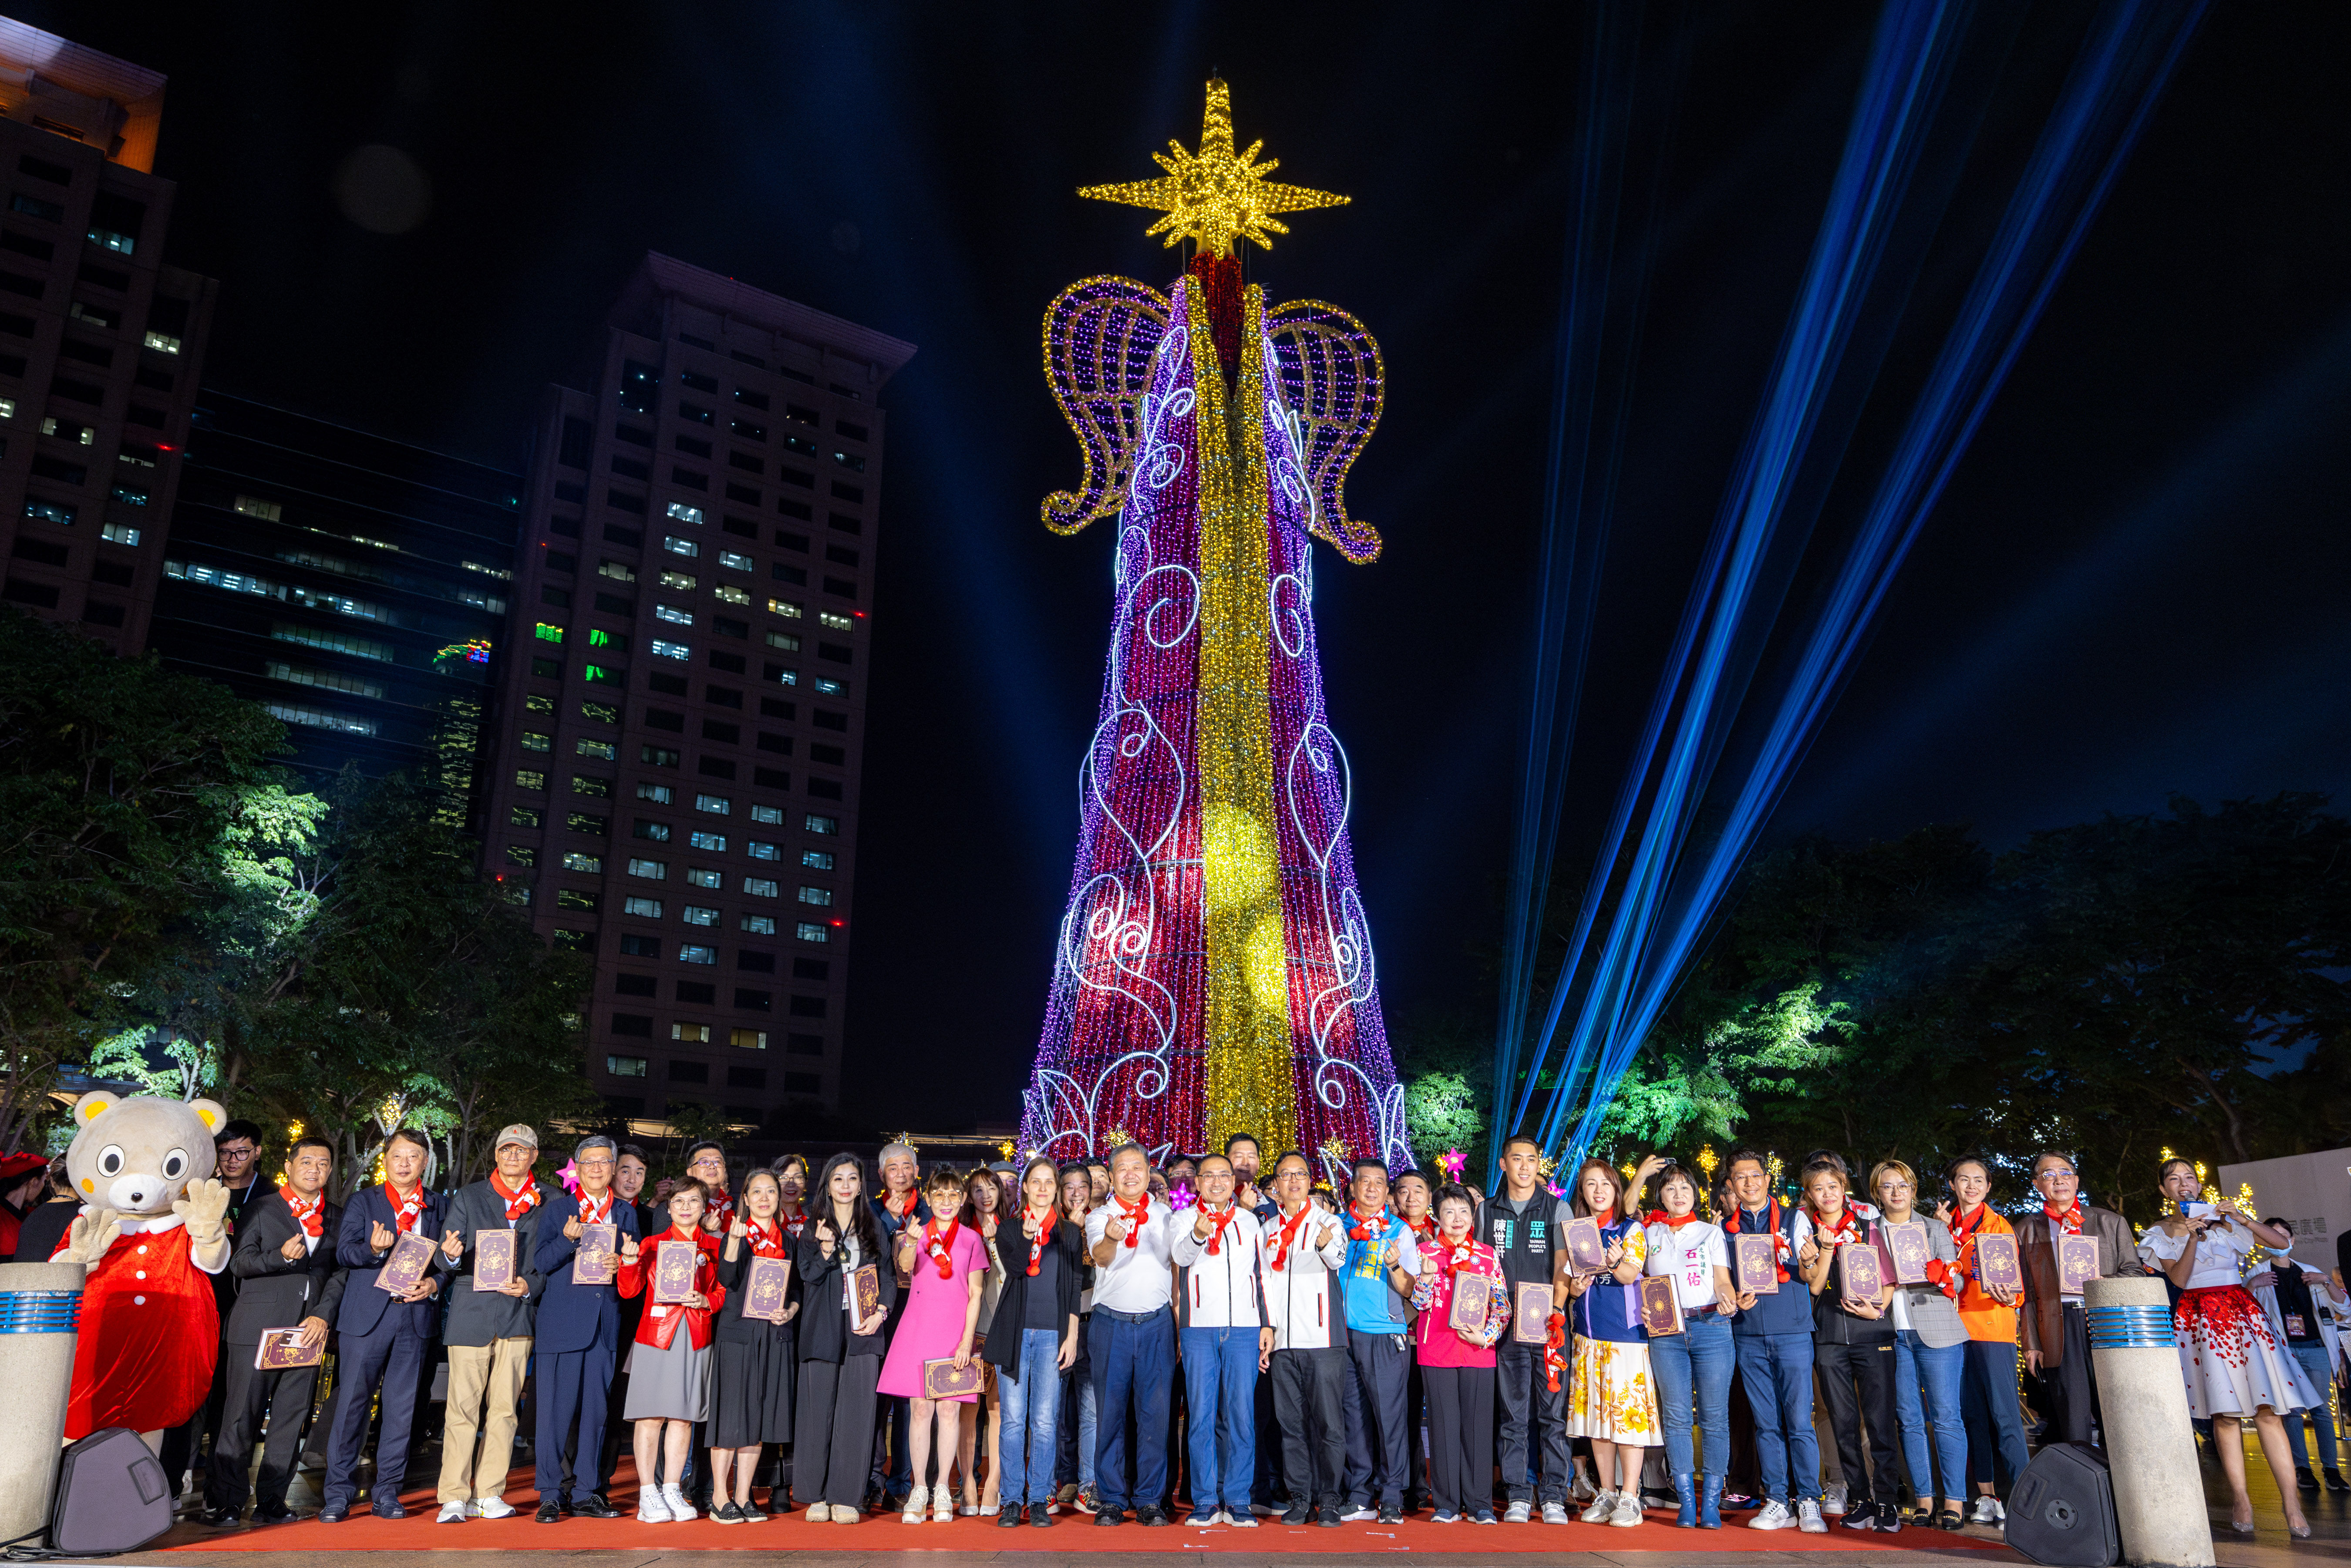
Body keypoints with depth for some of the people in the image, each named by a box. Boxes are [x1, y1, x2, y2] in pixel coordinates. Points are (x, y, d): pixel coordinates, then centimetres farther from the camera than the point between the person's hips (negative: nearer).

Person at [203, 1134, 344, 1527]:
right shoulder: (261, 1209, 7)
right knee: (242, 1417, -2)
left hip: (309, 1329, 3)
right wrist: (281, 1256, -19)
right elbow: (239, 1262, -2)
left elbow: (340, 1272, 9)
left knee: (292, 1420, 4)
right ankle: (223, 1503, 8)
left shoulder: (338, 1217, 14)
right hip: (258, 1328, -3)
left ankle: (271, 1502, 12)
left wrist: (322, 1316, -4)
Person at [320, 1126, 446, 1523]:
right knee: (351, 1404, -1)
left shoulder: (437, 1205, 12)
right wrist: (373, 1249, -24)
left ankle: (388, 1493, 14)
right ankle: (339, 1493, 10)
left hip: (415, 1315, 2)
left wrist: (434, 1283, -7)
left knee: (402, 1408, 5)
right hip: (367, 1315, -2)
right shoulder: (363, 1201, 7)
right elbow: (343, 1250, -5)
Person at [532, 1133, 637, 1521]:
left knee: (596, 1408, 6)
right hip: (562, 1321, -3)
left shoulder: (626, 1212, 13)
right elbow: (540, 1262, -4)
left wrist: (622, 1264, -11)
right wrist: (568, 1238, -21)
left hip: (605, 1321, 3)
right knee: (557, 1409, -2)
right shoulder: (558, 1208, 5)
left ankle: (586, 1493, 15)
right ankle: (551, 1496, 8)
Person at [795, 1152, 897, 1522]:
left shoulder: (873, 1227, 11)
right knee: (819, 1408, -1)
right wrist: (825, 1250, -20)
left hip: (862, 1328, 0)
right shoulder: (813, 1228, 9)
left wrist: (879, 1313, -5)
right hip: (823, 1327, 0)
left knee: (856, 1410, -3)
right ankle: (816, 1496, 8)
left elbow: (889, 1274, 9)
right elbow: (807, 1274, -1)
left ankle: (846, 1497, 1)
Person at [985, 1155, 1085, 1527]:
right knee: (1013, 1419, 0)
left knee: (1044, 1422, -1)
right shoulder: (1008, 1228, 9)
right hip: (1015, 1331, 0)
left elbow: (1074, 1286, 8)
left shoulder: (1070, 1232, 10)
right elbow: (1014, 1267, -9)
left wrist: (1072, 1335, 1)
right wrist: (1027, 1238, -27)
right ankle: (1011, 1500, 9)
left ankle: (1039, 1500, 7)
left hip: (1052, 1333, 0)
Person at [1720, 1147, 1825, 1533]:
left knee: (1799, 1421, -4)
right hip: (1748, 1338, 2)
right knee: (1766, 1424, 5)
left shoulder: (1795, 1219, 6)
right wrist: (1735, 1299, -6)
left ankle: (1809, 1502, 6)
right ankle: (1778, 1502, 12)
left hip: (1792, 1333, -2)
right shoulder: (1726, 1229, 12)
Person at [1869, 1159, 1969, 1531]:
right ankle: (1925, 1499, 11)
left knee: (1946, 1417, -4)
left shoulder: (1936, 1230, 6)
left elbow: (1957, 1281, 1)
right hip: (1893, 1336, 2)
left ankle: (1954, 1500, 2)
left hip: (1937, 1333, -2)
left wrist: (1930, 1273, -18)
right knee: (1909, 1420, 5)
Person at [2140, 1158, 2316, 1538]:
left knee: (2267, 1408, -8)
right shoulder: (2162, 1232, 9)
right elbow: (2178, 1278, -4)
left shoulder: (2225, 1218, 13)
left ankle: (2291, 1503, -9)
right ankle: (2240, 1499, -3)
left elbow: (2282, 1243, 6)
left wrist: (2243, 1219, -7)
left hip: (2241, 1310, 1)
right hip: (2199, 1317, -1)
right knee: (2225, 1411, -7)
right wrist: (2193, 1236, -14)